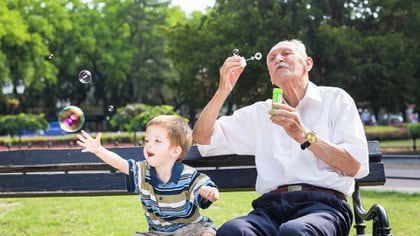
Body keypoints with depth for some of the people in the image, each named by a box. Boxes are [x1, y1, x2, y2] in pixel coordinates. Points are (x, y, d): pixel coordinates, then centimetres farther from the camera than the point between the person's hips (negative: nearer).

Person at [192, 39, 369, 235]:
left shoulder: (336, 99, 14)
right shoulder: (259, 113, 24)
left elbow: (357, 167, 1)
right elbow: (203, 139, 18)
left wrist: (304, 136, -10)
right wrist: (223, 90, 6)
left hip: (323, 204, -3)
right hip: (271, 206, 3)